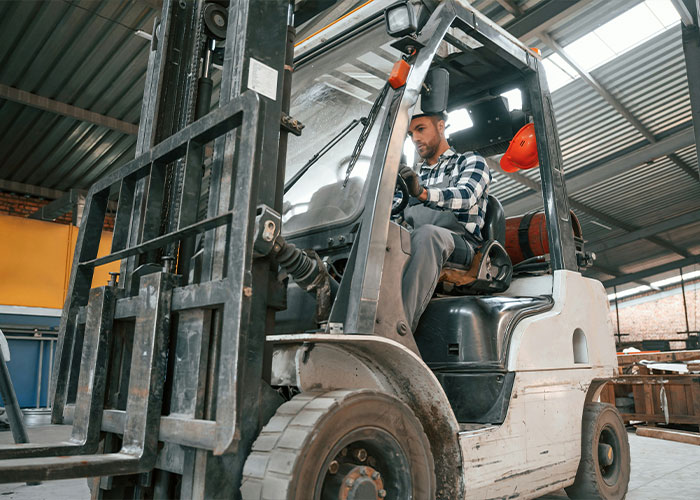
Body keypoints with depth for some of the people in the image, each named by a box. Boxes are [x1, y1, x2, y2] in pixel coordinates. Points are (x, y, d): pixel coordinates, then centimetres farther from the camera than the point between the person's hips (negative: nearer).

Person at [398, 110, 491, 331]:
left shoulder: (471, 161, 17)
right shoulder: (415, 172, 34)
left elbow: (466, 197, -7)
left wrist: (423, 193, -28)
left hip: (458, 241, -4)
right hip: (409, 240, 4)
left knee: (426, 234, -40)